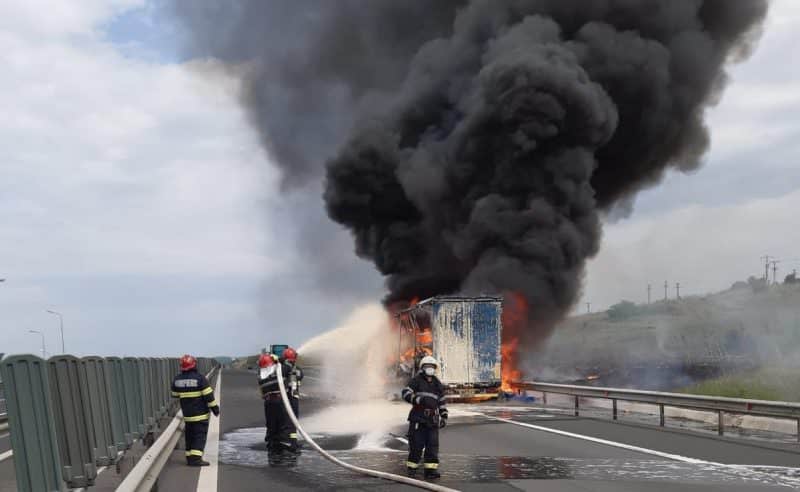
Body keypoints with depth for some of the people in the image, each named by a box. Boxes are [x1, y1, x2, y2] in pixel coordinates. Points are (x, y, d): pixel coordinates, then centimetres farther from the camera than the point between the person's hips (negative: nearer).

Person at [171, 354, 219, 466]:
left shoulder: (177, 380, 2)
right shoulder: (199, 378, -14)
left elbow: (175, 396, 16)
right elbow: (208, 396, -14)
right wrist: (215, 409, -4)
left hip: (187, 414, 5)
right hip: (201, 414, -5)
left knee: (190, 436, 15)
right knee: (200, 436, -3)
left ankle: (190, 457, 17)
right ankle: (196, 458, -12)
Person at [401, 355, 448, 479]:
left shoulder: (438, 384, 16)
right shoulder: (416, 380, 2)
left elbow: (442, 402, 20)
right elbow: (405, 393, -12)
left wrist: (444, 417, 10)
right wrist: (420, 400, -25)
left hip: (432, 420, 4)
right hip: (418, 417, -4)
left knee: (432, 444, -2)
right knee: (416, 444, -4)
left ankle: (431, 470, 0)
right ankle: (411, 468, 9)